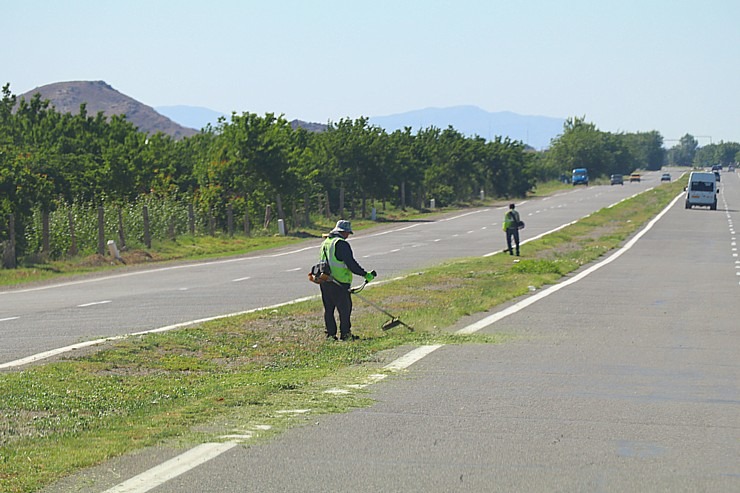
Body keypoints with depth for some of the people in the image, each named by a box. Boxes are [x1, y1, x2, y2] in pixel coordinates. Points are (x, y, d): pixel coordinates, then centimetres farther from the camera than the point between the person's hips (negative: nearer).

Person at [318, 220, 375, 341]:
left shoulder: (325, 243, 16)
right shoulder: (342, 244, -12)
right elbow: (351, 263, -16)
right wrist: (366, 275, -11)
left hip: (324, 281, 8)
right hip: (339, 283, -8)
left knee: (328, 308, 12)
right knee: (345, 308, -1)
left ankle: (330, 333, 14)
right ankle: (345, 333, 0)